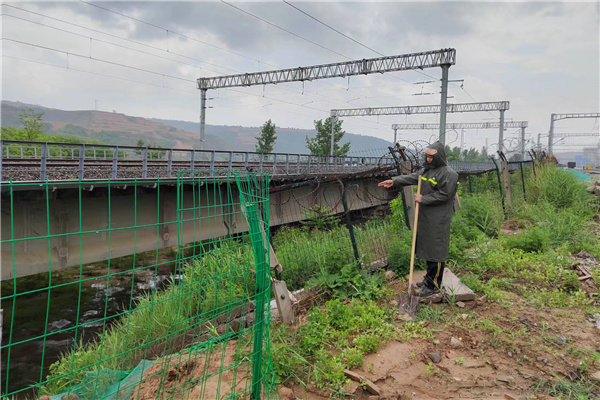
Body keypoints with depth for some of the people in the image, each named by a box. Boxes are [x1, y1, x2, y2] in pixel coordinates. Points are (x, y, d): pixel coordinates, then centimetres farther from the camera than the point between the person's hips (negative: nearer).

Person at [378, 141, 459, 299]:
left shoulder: (449, 174, -14)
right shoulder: (428, 170, 13)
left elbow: (443, 195, -18)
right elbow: (412, 178, 7)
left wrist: (423, 199, -14)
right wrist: (394, 181, -5)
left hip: (438, 220, -9)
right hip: (426, 217, 9)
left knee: (436, 250, -2)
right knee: (428, 248, 17)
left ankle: (434, 286, 7)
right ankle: (430, 278, 31)